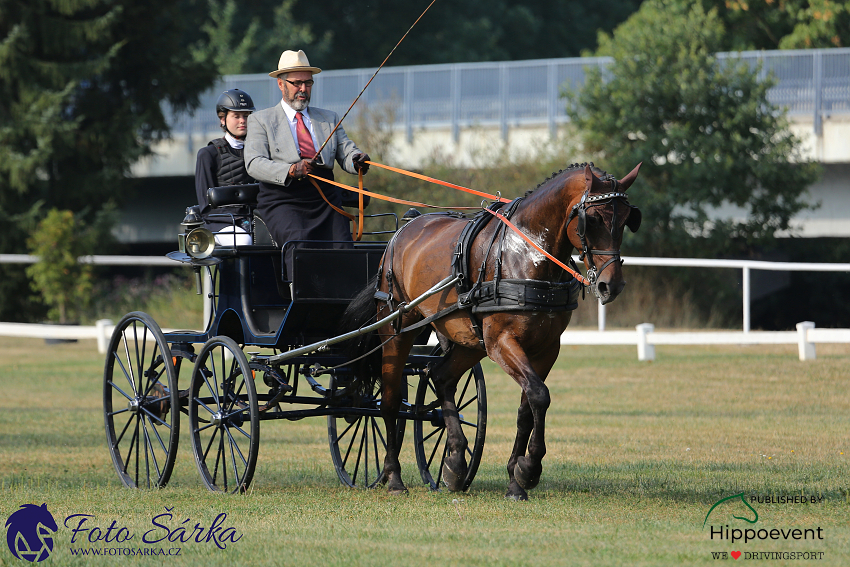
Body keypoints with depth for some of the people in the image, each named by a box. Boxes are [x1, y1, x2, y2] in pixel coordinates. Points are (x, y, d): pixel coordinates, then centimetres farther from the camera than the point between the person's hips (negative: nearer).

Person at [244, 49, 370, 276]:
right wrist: (292, 170, -20)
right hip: (283, 200, -4)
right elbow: (254, 163, -3)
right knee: (298, 241, -32)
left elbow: (346, 153, 14)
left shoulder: (329, 119, 24)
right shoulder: (261, 120, 11)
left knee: (343, 249, -20)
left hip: (325, 202, 4)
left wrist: (357, 160, -12)